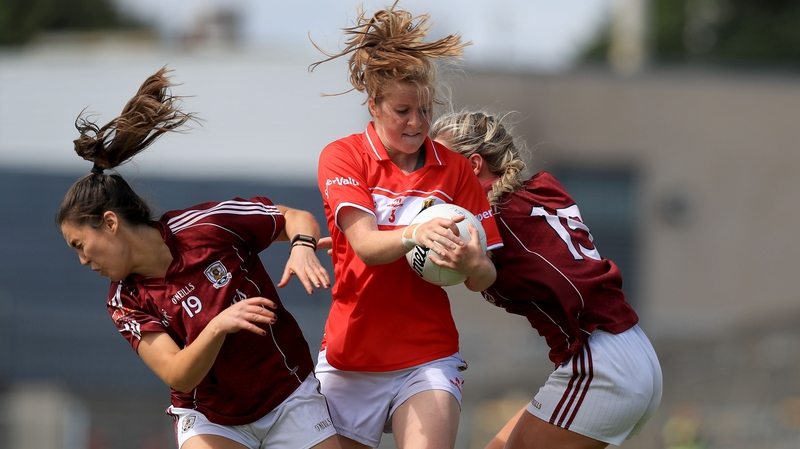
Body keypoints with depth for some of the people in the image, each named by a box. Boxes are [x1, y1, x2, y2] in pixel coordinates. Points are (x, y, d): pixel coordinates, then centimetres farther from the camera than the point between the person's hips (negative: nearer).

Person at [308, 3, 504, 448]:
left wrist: (471, 264, -26)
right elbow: (366, 244, -18)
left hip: (429, 358, 0)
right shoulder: (342, 157, -2)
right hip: (351, 357, 0)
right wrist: (416, 235, -39)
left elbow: (485, 276, -1)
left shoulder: (454, 169, 3)